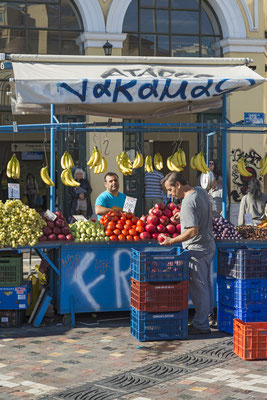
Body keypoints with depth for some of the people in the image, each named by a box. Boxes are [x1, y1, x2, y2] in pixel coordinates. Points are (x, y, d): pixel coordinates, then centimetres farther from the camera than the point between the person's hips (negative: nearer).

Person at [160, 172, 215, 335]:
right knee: (205, 283, 22)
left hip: (197, 250, -10)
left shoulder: (188, 203, -25)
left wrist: (172, 241, -24)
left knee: (198, 287, 0)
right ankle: (208, 312, 35)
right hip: (209, 245, 10)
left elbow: (193, 231, -30)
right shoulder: (200, 191, 5)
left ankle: (201, 325, 8)